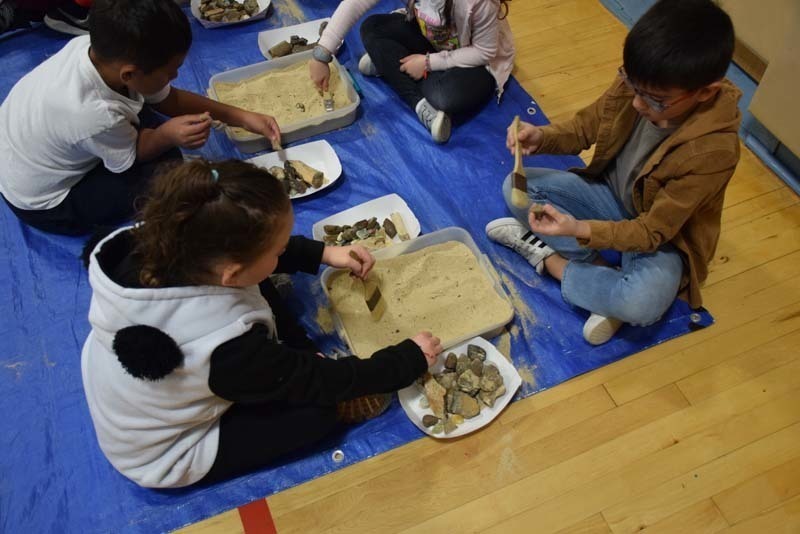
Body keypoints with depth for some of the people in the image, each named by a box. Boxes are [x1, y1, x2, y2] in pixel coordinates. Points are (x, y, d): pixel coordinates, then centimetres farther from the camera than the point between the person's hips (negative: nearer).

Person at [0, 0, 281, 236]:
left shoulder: (102, 48, -22)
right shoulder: (94, 114, -40)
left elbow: (169, 99, -7)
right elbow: (134, 152, -17)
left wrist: (241, 116, -10)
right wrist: (167, 135, -35)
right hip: (43, 203, -7)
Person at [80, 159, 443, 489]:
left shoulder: (148, 247, -25)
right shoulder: (230, 352, -42)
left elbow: (250, 249, -3)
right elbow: (323, 382, -24)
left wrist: (324, 253, -6)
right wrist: (411, 358, -11)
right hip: (164, 456, -6)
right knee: (318, 411, -12)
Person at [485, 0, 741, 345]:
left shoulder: (712, 151, -33)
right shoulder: (635, 83, -21)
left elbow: (651, 231, -26)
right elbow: (585, 127, -3)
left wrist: (579, 229, -39)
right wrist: (542, 138, -25)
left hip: (661, 233, -5)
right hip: (611, 196, 5)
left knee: (642, 304, -35)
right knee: (517, 187, -14)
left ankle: (546, 255, -10)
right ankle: (600, 272, -14)